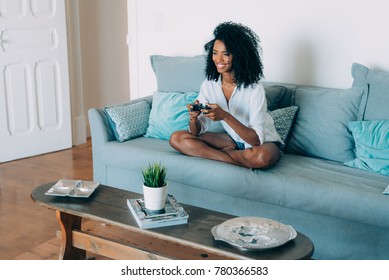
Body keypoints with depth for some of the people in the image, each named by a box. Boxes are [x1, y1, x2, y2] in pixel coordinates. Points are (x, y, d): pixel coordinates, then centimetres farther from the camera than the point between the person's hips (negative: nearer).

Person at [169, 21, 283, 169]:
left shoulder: (254, 87, -24)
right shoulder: (208, 86, -9)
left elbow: (257, 139, -29)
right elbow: (197, 133, -8)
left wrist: (225, 116, -40)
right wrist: (193, 117, -31)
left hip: (264, 142, -4)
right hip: (233, 139, 4)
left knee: (262, 157, -41)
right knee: (176, 138, -10)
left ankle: (225, 152, -10)